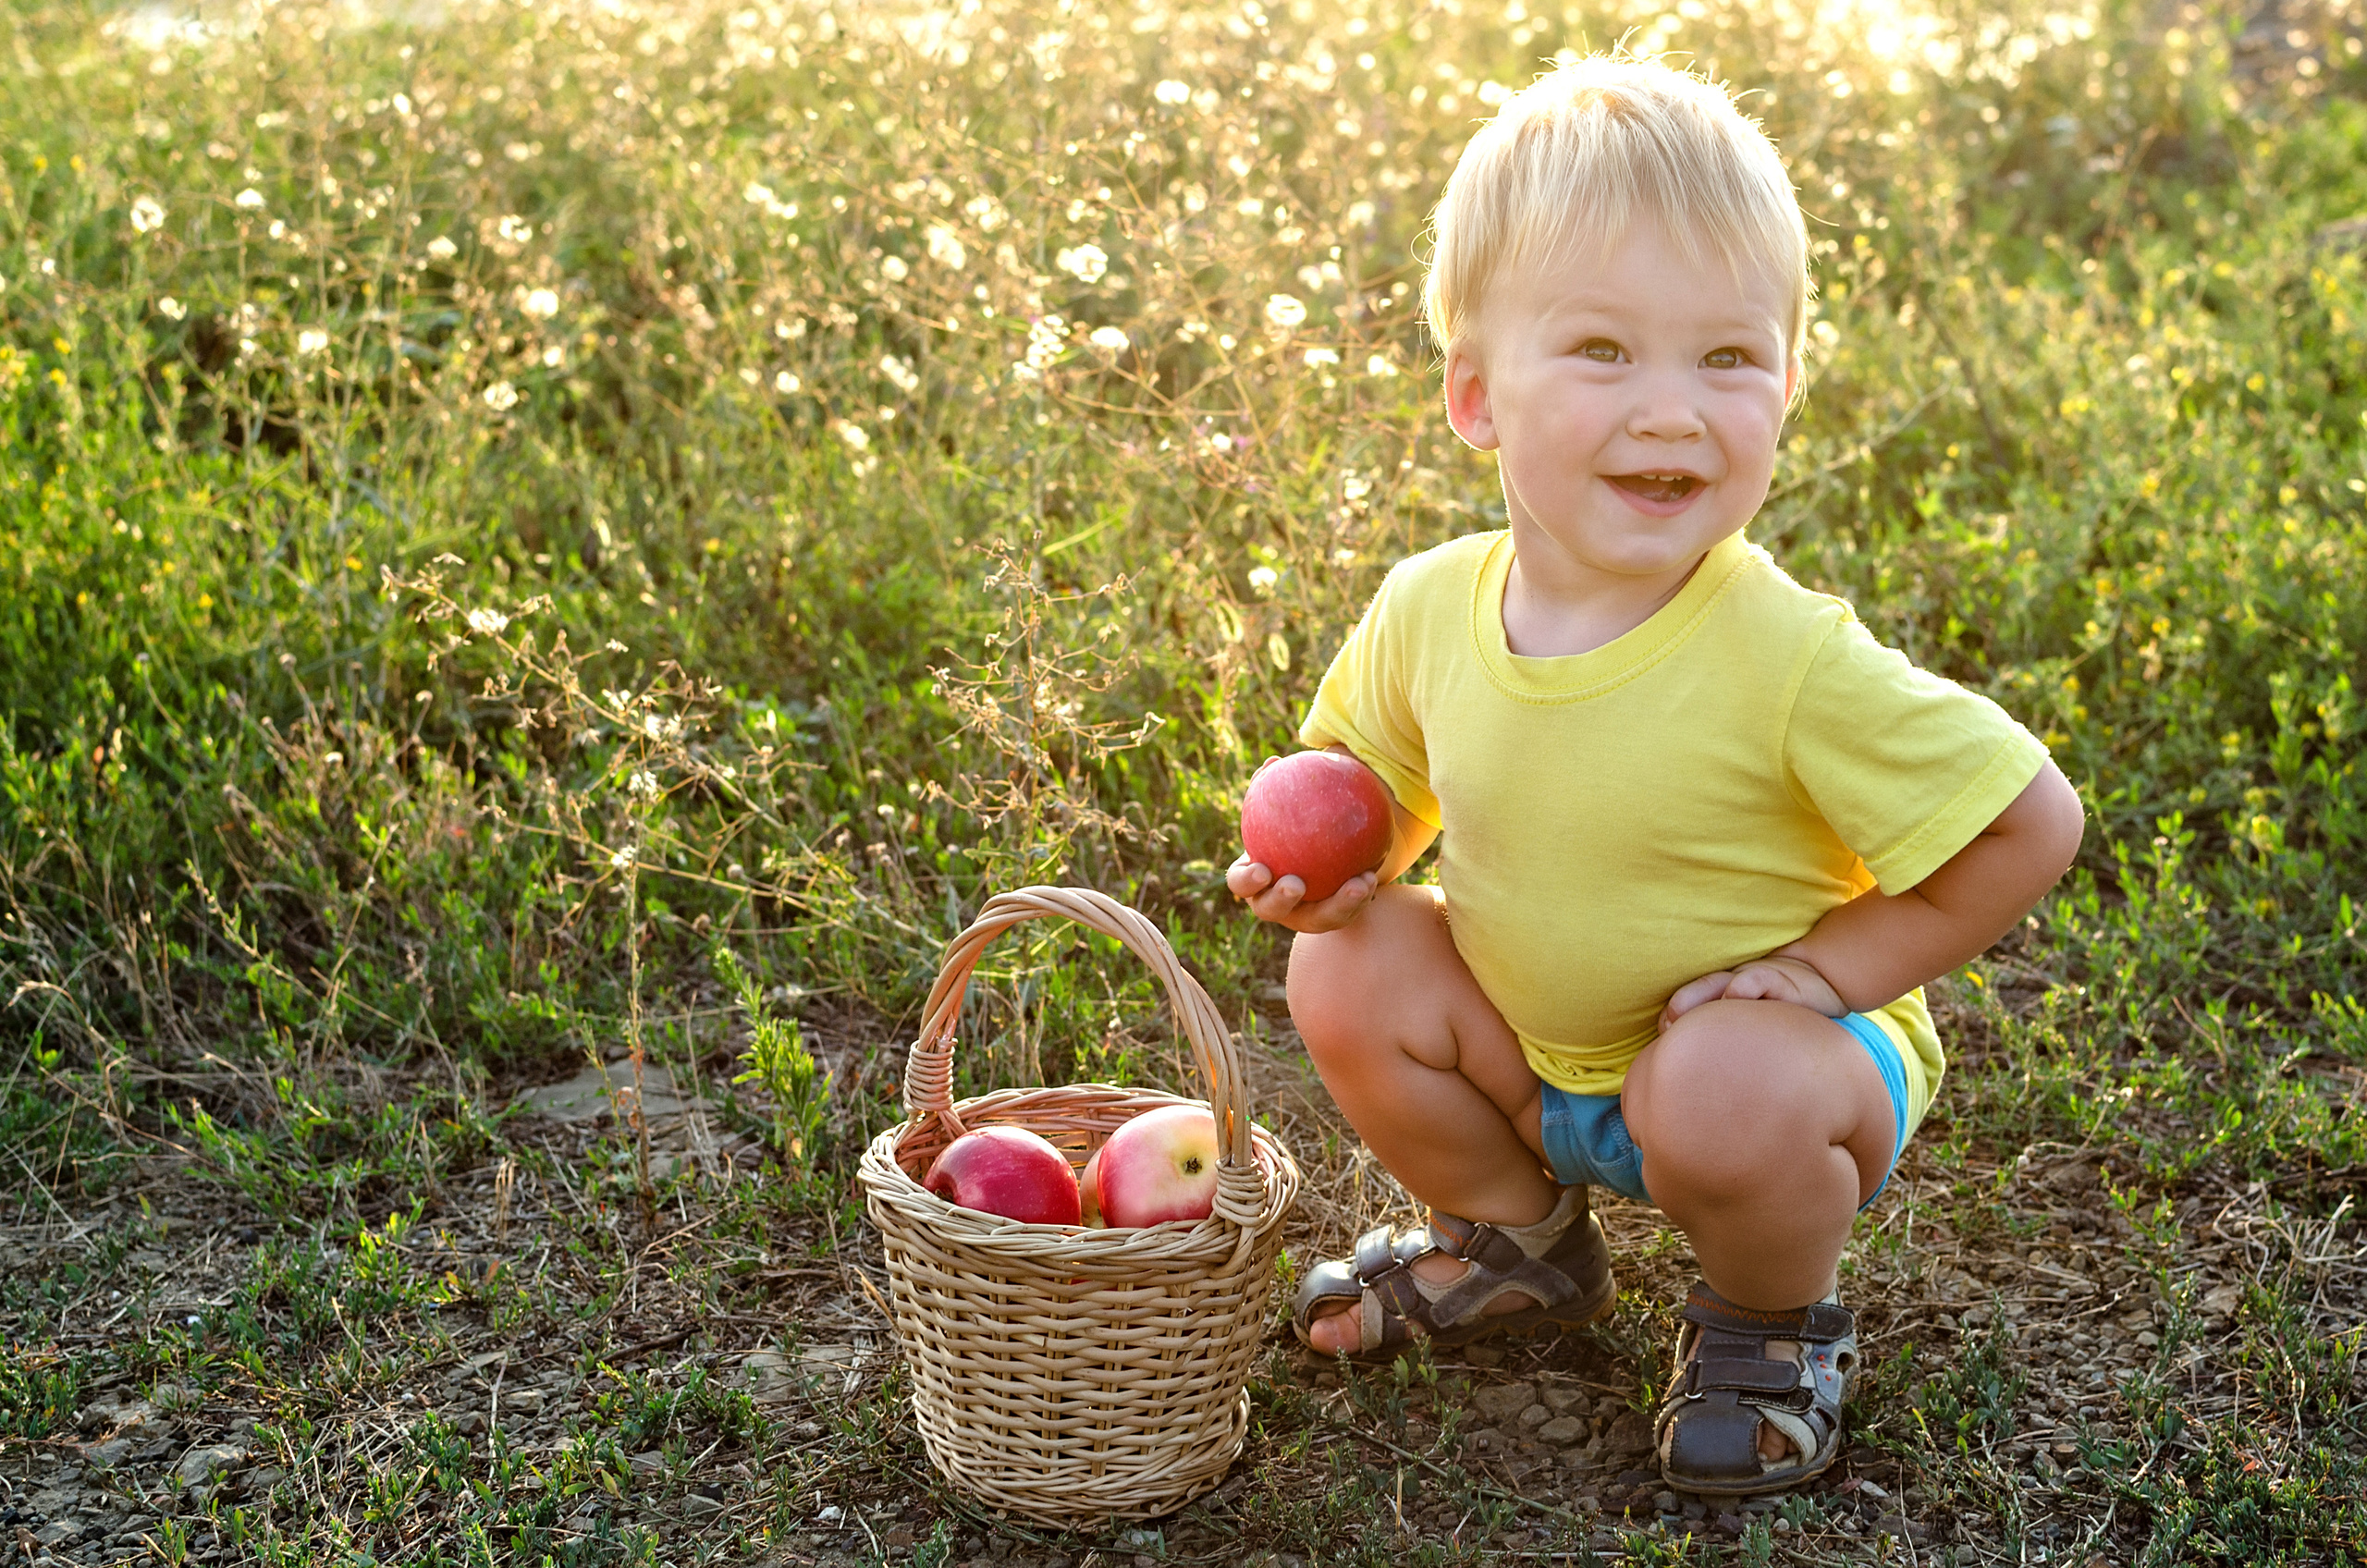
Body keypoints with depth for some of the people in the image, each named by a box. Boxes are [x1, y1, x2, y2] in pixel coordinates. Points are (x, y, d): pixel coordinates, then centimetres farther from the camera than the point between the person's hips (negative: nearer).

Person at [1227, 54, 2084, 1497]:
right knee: (1351, 971, -14)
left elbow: (2032, 822, -22)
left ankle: (1775, 1321, 3)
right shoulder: (1429, 610, -16)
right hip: (1538, 1056, 5)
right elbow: (1371, 776, 5)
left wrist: (1819, 972, -23)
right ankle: (1516, 1238, 15)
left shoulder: (1791, 660, -30)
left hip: (1768, 1057, -5)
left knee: (1722, 1095, -34)